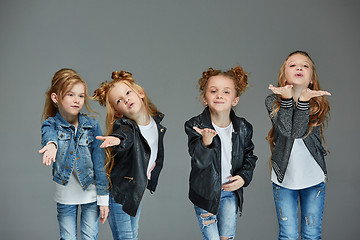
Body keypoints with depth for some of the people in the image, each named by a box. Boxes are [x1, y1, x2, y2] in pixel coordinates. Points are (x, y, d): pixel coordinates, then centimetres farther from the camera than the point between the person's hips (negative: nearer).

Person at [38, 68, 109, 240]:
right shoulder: (51, 124, -8)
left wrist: (103, 197, -5)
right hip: (65, 195, 0)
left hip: (90, 192, 0)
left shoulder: (92, 125, -7)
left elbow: (100, 162, -6)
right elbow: (49, 135, -33)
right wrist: (51, 144, -58)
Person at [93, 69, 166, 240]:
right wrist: (117, 139, -69)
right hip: (120, 192, -6)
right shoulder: (124, 126, -24)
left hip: (138, 190, 6)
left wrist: (153, 163, 10)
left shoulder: (156, 120, -5)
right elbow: (125, 136, -50)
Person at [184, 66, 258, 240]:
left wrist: (244, 177, -7)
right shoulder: (196, 126, -16)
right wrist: (206, 143, -45)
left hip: (231, 192, 3)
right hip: (205, 192, -3)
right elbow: (199, 162, -26)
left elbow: (249, 157, 10)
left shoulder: (243, 128, -5)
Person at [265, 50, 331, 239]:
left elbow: (299, 132, -21)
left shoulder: (318, 104, -6)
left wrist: (304, 100, -31)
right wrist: (287, 99, -31)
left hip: (313, 178, 1)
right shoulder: (272, 101, -5)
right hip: (284, 177, 0)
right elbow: (285, 130, -21)